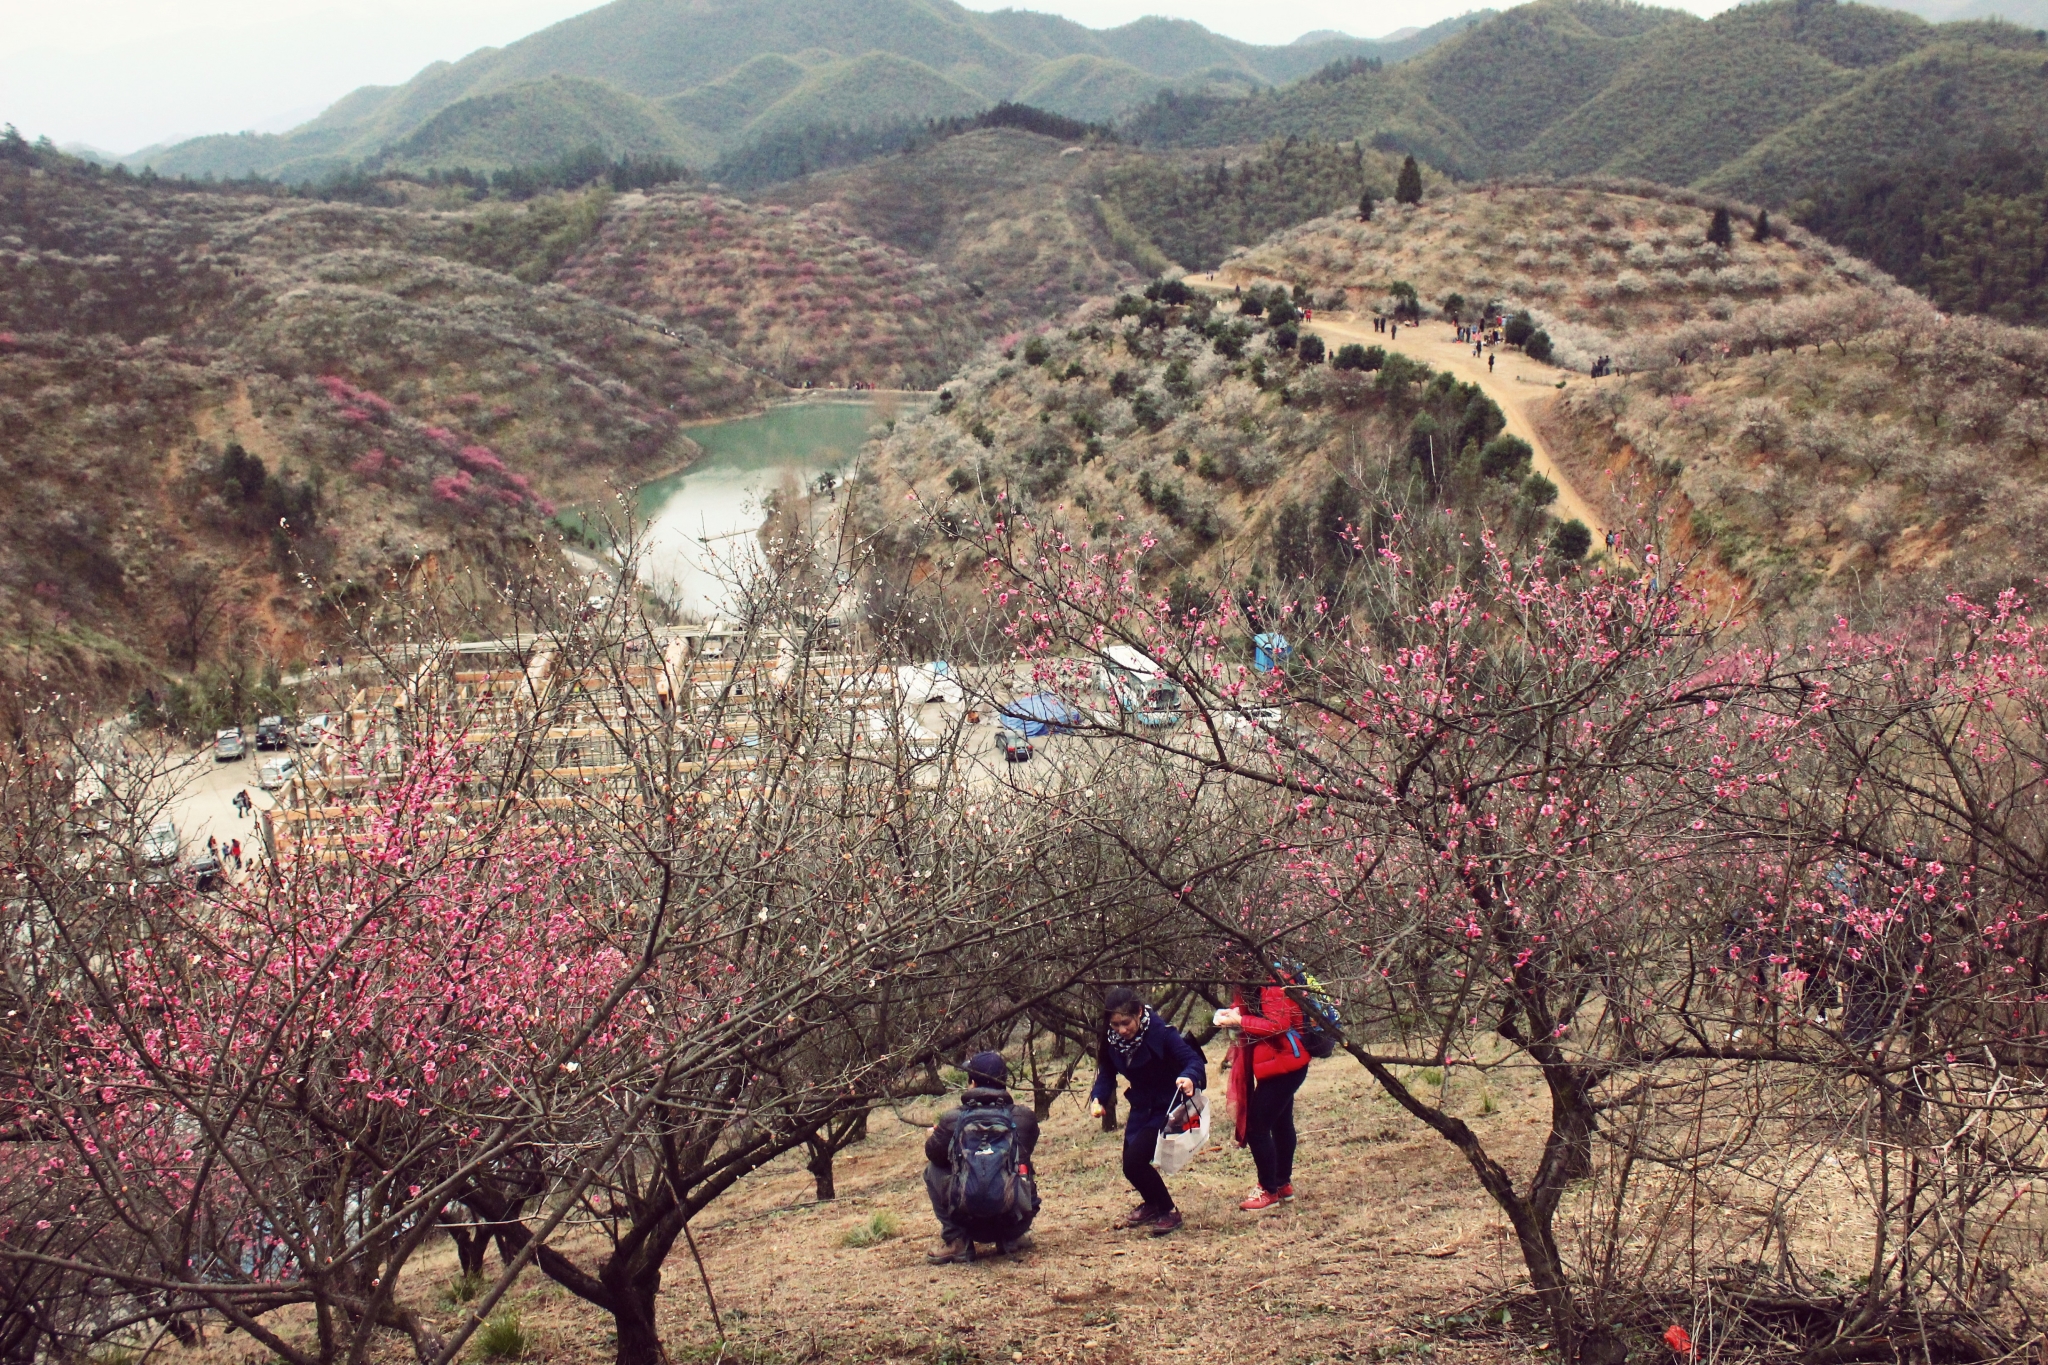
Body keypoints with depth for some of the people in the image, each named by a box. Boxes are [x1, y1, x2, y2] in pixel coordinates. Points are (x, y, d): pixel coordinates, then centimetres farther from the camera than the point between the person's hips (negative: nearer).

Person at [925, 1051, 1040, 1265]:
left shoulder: (952, 1119, -1)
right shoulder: (1023, 1117, 4)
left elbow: (933, 1153, 17)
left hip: (966, 1214, -3)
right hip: (1012, 1218, 3)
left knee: (933, 1169, 22)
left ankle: (957, 1242, 13)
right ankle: (1010, 1238, 20)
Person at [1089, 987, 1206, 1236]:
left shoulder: (1161, 1032, -25)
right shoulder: (1112, 1040, -9)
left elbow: (1195, 1060, -26)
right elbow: (1107, 1075, -4)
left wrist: (1189, 1077, -48)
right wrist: (1097, 1099, -24)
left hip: (1167, 1108, -7)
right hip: (1142, 1108, 7)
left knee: (1135, 1161, -17)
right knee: (1129, 1163, 13)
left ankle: (1168, 1212, 5)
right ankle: (1152, 1204, 44)